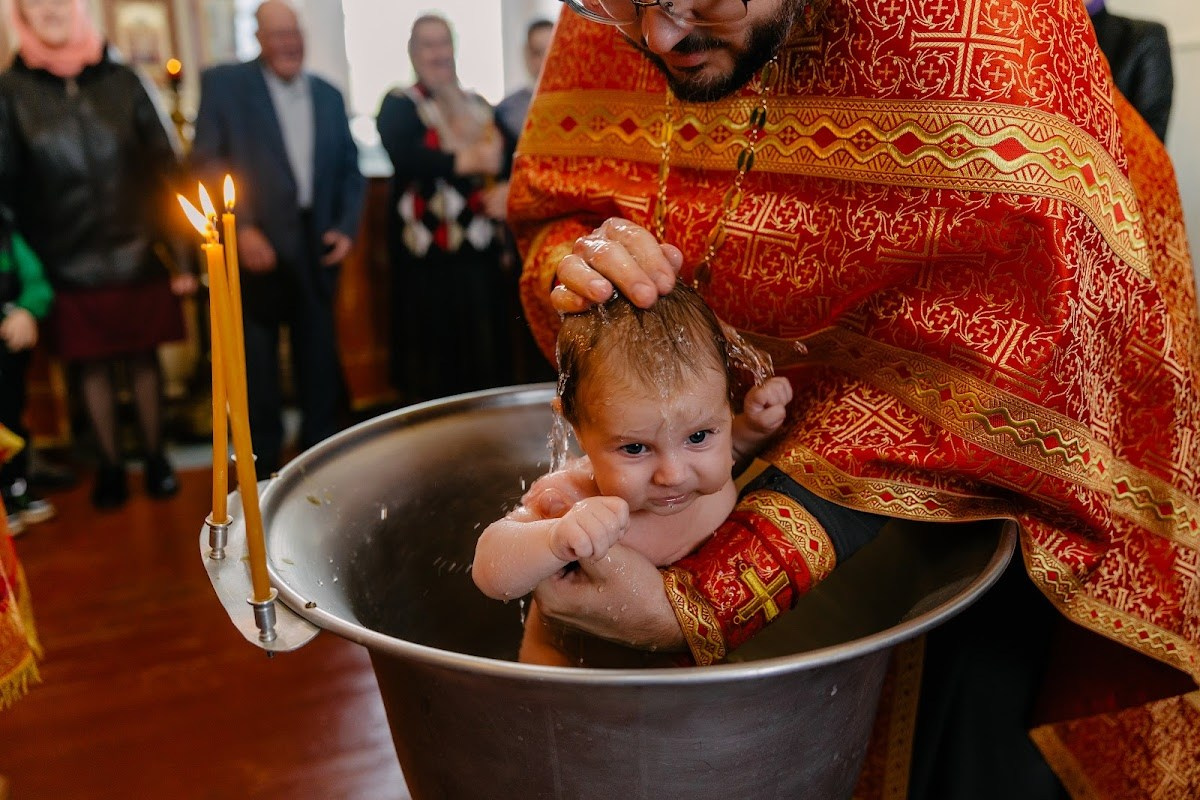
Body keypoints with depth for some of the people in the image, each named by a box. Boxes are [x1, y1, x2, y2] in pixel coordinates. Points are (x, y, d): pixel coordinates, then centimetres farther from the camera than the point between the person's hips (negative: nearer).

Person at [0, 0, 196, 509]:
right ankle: (110, 467, 23)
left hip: (137, 257, 0)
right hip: (69, 265, 0)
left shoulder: (121, 81, 4)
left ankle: (156, 458, 24)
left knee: (143, 361, 9)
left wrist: (181, 254, -1)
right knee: (92, 367, 9)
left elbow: (166, 167, 3)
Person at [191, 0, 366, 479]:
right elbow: (206, 162, -5)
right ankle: (263, 469, 21)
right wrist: (240, 228, -15)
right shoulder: (223, 84, 1)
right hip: (256, 247, -3)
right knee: (257, 366, 7)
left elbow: (350, 170, 15)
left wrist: (347, 227, 0)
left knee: (320, 362, 9)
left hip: (317, 248, 3)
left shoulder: (329, 95, 14)